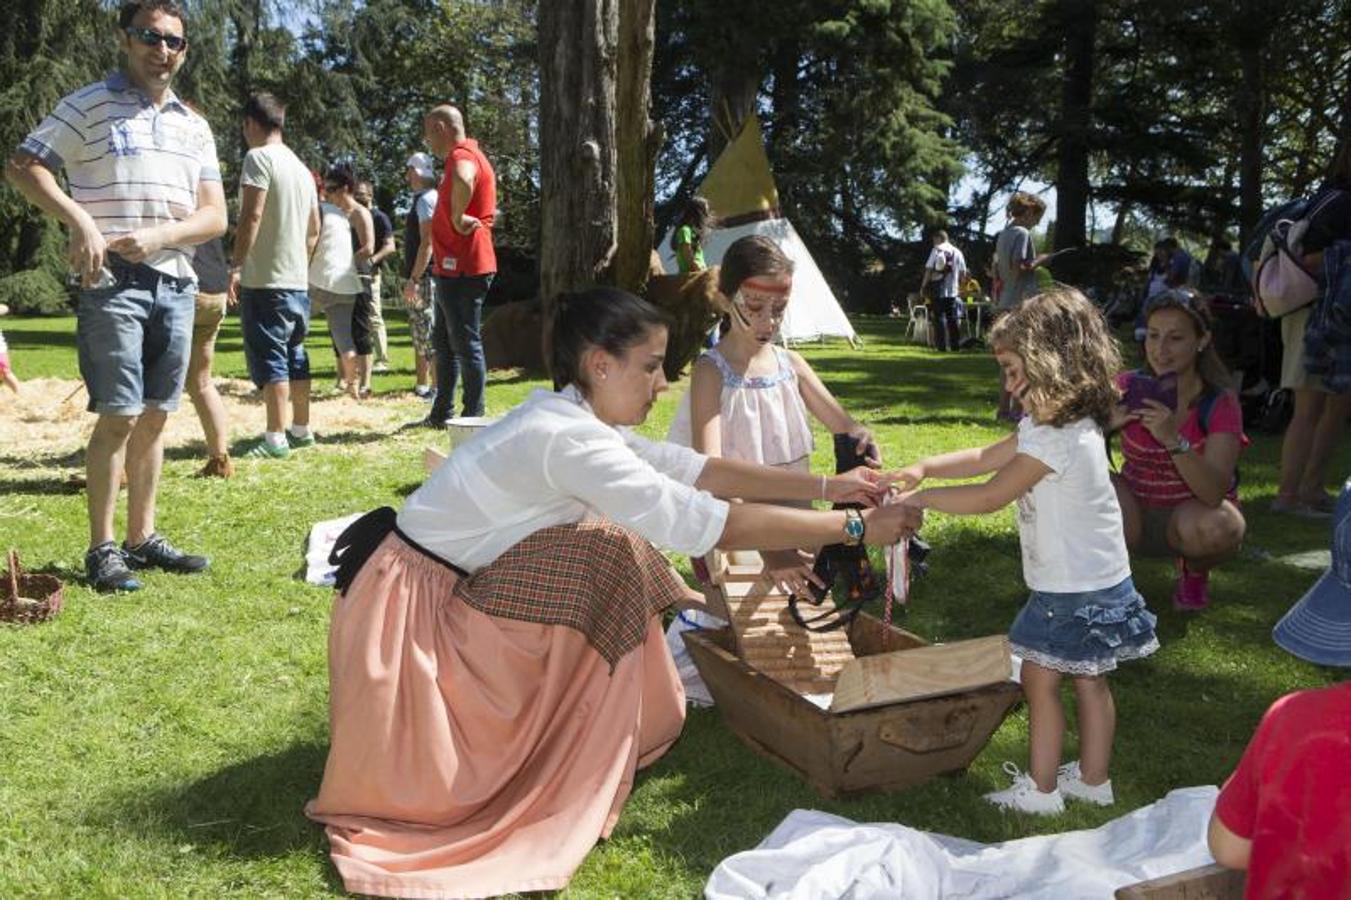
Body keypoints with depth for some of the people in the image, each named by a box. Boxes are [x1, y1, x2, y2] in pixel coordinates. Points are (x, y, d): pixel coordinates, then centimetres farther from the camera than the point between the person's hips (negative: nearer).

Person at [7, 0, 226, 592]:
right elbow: (24, 166, -4)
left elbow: (214, 217, 9)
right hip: (112, 283, -5)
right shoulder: (89, 105, 1)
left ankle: (142, 538, 18)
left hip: (175, 284, 5)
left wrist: (158, 236, -10)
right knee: (119, 416, -8)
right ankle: (102, 549, 0)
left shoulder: (195, 127, 15)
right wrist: (80, 221, -18)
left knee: (154, 417, 9)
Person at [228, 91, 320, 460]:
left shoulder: (259, 157, -9)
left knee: (269, 359, -6)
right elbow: (314, 229, 20)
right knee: (294, 355, 14)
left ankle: (275, 437, -7)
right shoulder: (301, 168, 16)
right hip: (298, 281, 8)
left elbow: (251, 216, -18)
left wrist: (235, 266, -15)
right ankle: (301, 429, 20)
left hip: (265, 279, -8)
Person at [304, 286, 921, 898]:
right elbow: (710, 525, -31)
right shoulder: (569, 440, -29)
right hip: (404, 602, -10)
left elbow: (697, 469, 3)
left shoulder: (577, 420, 1)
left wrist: (825, 487, 0)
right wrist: (856, 528, -24)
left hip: (451, 589, 10)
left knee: (608, 555, 7)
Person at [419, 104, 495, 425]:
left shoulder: (462, 156, -16)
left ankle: (474, 416, 0)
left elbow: (464, 181, -41)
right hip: (453, 269, 11)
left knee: (466, 343, -6)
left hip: (462, 269, -11)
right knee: (444, 340, 17)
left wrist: (458, 219, -28)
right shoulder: (467, 155, 20)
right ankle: (442, 413, 24)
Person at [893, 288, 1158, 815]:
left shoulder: (1057, 439, -25)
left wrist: (922, 499, -12)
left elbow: (989, 497, -22)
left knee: (1039, 680, 1)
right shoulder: (1058, 423, 8)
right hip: (1096, 582, 10)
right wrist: (925, 468, 1)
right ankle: (1093, 778, 28)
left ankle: (1041, 789, 11)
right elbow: (986, 457, 12)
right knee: (1088, 681, 17)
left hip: (1073, 590, -10)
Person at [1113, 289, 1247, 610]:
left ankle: (1195, 571, 2)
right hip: (1136, 517, 1)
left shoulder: (1220, 404, -17)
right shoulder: (1127, 388, -10)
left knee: (1214, 527, -36)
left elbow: (1214, 493, -30)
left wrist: (1173, 440, -46)